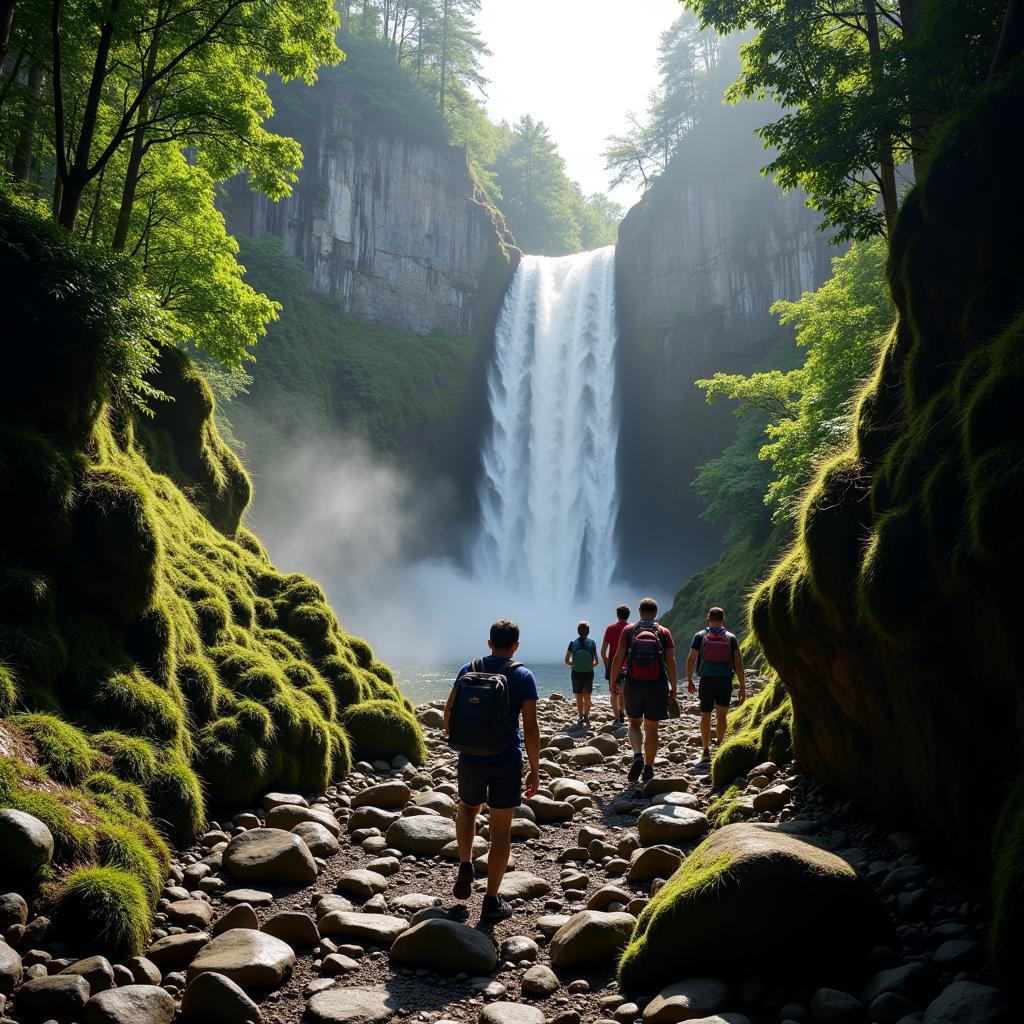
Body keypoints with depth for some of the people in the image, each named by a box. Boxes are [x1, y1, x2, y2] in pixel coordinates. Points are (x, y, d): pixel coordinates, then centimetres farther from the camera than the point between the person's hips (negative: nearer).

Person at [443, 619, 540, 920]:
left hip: (471, 758, 2)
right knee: (501, 829, 8)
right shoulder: (523, 676, -6)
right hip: (507, 761, -2)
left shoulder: (469, 669, 2)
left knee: (467, 808, 29)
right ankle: (492, 901, 14)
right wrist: (535, 770, -3)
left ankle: (465, 865, 10)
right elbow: (530, 728, -10)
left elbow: (449, 712, 4)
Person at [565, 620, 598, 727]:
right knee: (587, 697, 16)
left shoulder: (573, 643, -7)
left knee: (579, 697, 11)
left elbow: (567, 661, -2)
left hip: (576, 673, 0)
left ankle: (581, 717, 7)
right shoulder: (592, 643, -8)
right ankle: (586, 716, 14)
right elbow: (596, 662, -5)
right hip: (589, 673, 0)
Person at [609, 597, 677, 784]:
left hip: (633, 685, 0)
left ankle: (638, 755, -9)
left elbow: (618, 658, -4)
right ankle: (648, 769, 16)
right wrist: (673, 688, 1)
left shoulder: (628, 630, 1)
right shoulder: (663, 632, 2)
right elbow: (671, 662, -4)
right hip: (657, 686, 0)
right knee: (651, 728, 12)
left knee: (634, 723, 17)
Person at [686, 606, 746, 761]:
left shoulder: (700, 636, 2)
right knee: (722, 715, 4)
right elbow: (738, 663, -2)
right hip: (725, 681, 0)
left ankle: (706, 750, 14)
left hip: (706, 680, 0)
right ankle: (719, 744, -17)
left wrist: (689, 681, 11)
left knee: (705, 716, 10)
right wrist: (742, 687, 0)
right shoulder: (730, 637, 3)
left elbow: (691, 659, 0)